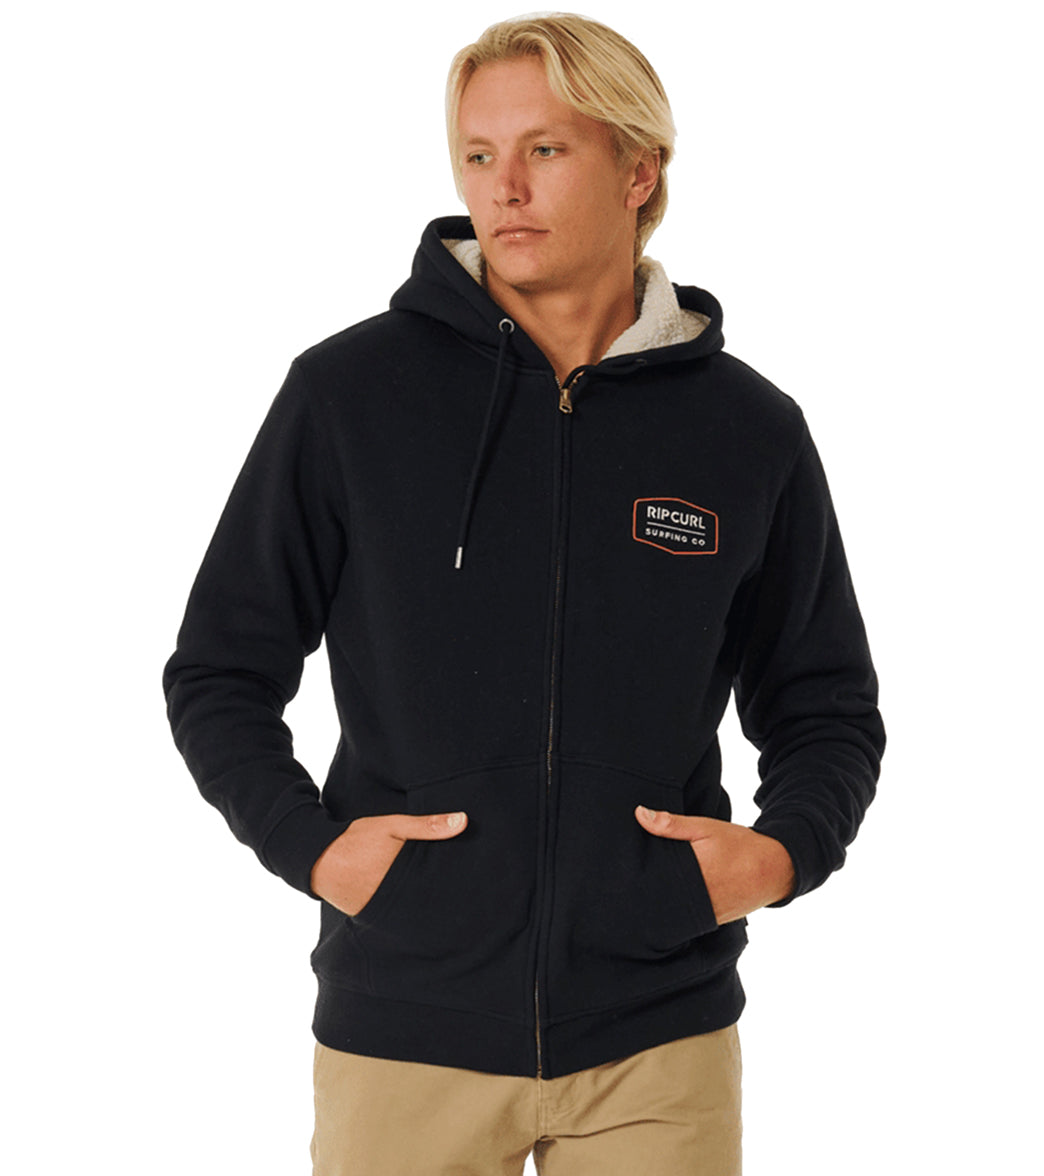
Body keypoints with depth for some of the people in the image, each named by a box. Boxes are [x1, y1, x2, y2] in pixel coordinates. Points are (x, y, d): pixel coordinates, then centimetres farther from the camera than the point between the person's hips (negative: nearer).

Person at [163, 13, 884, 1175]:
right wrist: (308, 842, -9)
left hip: (660, 1035, 1)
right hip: (406, 1032, -1)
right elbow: (219, 673, 5)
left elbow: (825, 707, 14)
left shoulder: (749, 432, 3)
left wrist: (782, 850, -4)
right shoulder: (348, 391, -2)